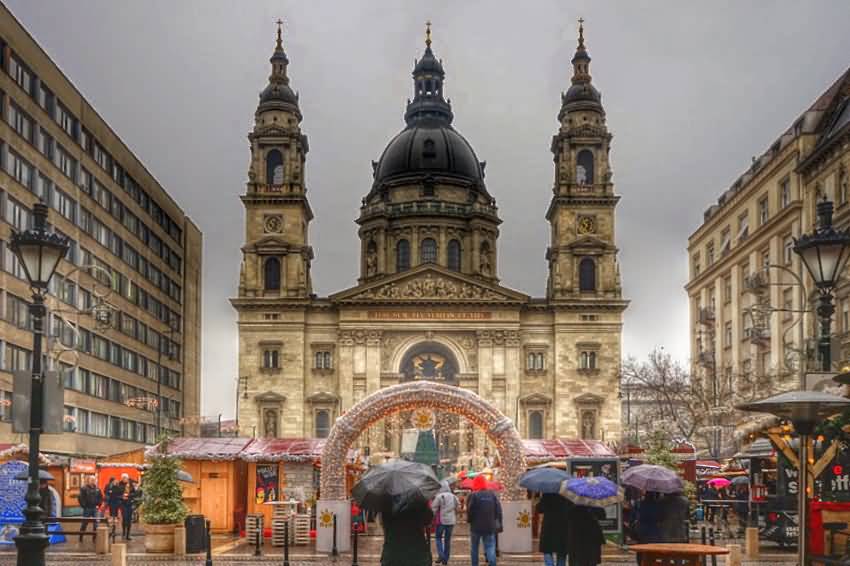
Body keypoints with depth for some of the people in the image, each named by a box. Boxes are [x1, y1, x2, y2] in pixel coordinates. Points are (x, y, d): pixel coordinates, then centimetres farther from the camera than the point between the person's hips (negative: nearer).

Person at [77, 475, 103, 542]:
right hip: (87, 508, -4)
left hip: (95, 508, 4)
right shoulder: (84, 488, -6)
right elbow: (80, 497, -9)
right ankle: (81, 537, 13)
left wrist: (98, 505, 6)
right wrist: (83, 505, -10)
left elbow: (101, 497, 18)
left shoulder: (97, 489, 8)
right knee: (84, 523, 3)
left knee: (96, 523, 3)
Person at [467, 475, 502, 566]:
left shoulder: (473, 496, -9)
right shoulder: (492, 495, 3)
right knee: (490, 547, 0)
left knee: (474, 548, 14)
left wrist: (469, 520, 7)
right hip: (490, 527, 2)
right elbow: (498, 510, 2)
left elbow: (469, 511, -12)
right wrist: (498, 524, 9)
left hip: (476, 526, -2)